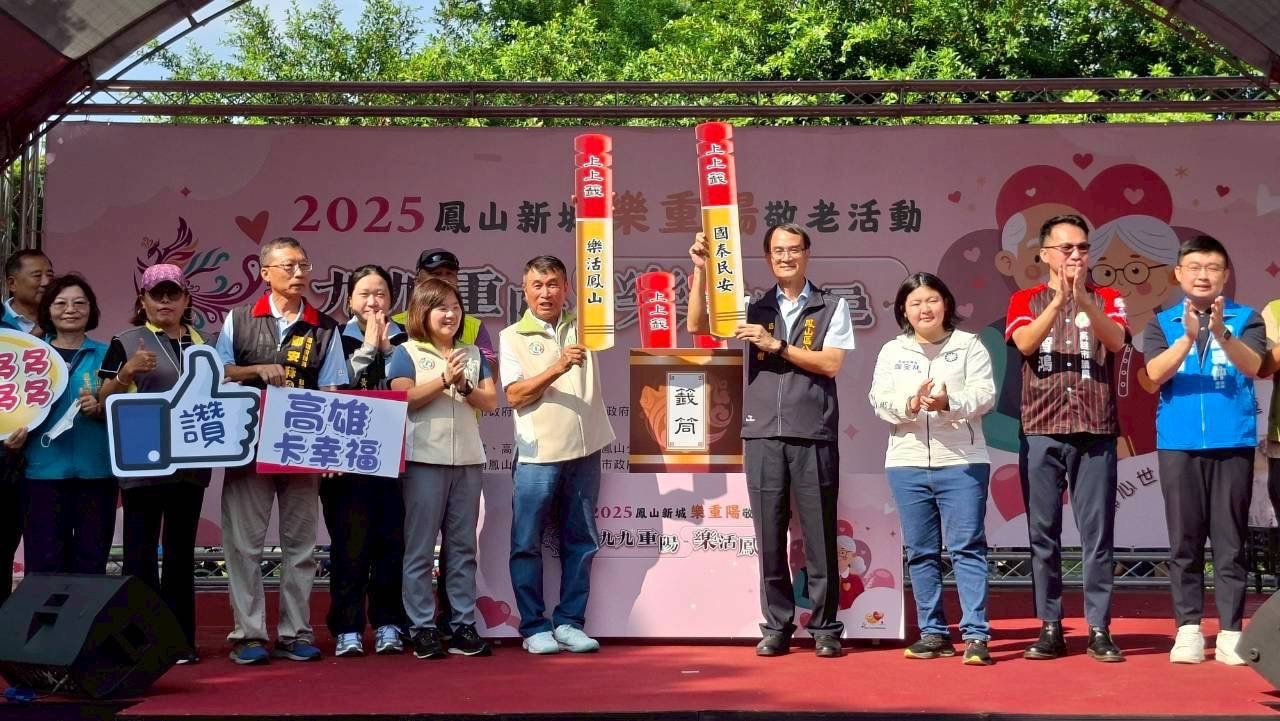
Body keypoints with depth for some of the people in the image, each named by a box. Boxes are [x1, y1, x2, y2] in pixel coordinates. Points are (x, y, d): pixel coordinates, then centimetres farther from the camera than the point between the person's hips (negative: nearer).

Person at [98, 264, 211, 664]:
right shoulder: (126, 343, 1)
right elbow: (105, 402, -1)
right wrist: (127, 373, -18)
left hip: (190, 463, 4)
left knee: (181, 552, 9)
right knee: (141, 553, -3)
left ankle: (180, 639, 14)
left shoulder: (203, 343, 13)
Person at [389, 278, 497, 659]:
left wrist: (465, 385, -10)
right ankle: (422, 628, 3)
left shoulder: (473, 354, 14)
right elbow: (402, 400, -10)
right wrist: (443, 379, -16)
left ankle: (463, 625, 12)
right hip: (424, 459, -4)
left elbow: (491, 401, 7)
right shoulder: (407, 353, 3)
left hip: (468, 459, 4)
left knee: (463, 546, 7)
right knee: (420, 548, -2)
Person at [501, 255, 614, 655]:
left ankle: (569, 623, 16)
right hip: (537, 456, -3)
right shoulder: (512, 337, 3)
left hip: (585, 452, 3)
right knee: (527, 544, 0)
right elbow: (515, 395, -8)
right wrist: (557, 368, -20)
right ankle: (534, 627, 9)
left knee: (581, 543, 7)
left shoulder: (584, 325, 12)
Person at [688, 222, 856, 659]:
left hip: (814, 436, -2)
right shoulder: (754, 309, 12)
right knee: (770, 538, 4)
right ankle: (777, 628, 13)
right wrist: (701, 270, -5)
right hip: (763, 436, 2)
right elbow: (697, 325, 2)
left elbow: (830, 364, -4)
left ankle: (825, 630, 10)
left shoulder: (832, 308, 7)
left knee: (819, 537, 2)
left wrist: (776, 345, -8)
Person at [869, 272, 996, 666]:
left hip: (962, 461, -3)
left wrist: (948, 402, -23)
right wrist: (910, 404, -18)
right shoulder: (892, 351, 13)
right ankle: (933, 633, 14)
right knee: (920, 551, 6)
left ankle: (975, 634, -6)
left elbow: (984, 394, -5)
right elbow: (880, 399, 2)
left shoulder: (969, 345, 6)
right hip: (907, 462, 3)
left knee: (967, 547, -6)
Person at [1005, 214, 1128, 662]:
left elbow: (1116, 341, -9)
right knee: (1043, 534, 2)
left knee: (1097, 534, 0)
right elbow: (1025, 343, -10)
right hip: (1041, 433, 0)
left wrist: (1083, 300, -24)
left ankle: (1099, 630, 5)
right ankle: (1050, 628, 9)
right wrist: (1058, 299, -23)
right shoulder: (1026, 300, 9)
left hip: (1096, 432, 0)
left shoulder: (1107, 299, 10)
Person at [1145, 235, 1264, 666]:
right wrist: (1188, 337, -24)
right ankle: (1188, 629, 8)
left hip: (1233, 443, -1)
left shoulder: (1247, 319, 4)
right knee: (1184, 541, 3)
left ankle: (1230, 632, 4)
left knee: (1229, 540, 1)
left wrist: (1221, 333, -30)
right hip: (1178, 444, 1)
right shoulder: (1163, 323, 7)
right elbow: (1156, 373, -8)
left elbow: (1253, 365, -12)